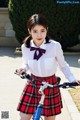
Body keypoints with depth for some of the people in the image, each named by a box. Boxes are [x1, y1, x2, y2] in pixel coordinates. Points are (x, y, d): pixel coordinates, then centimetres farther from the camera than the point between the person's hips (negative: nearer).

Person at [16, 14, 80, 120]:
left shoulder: (55, 46, -18)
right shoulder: (25, 47, -9)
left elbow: (63, 65, -3)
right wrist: (23, 68, -12)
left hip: (50, 85, -2)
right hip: (32, 85, 2)